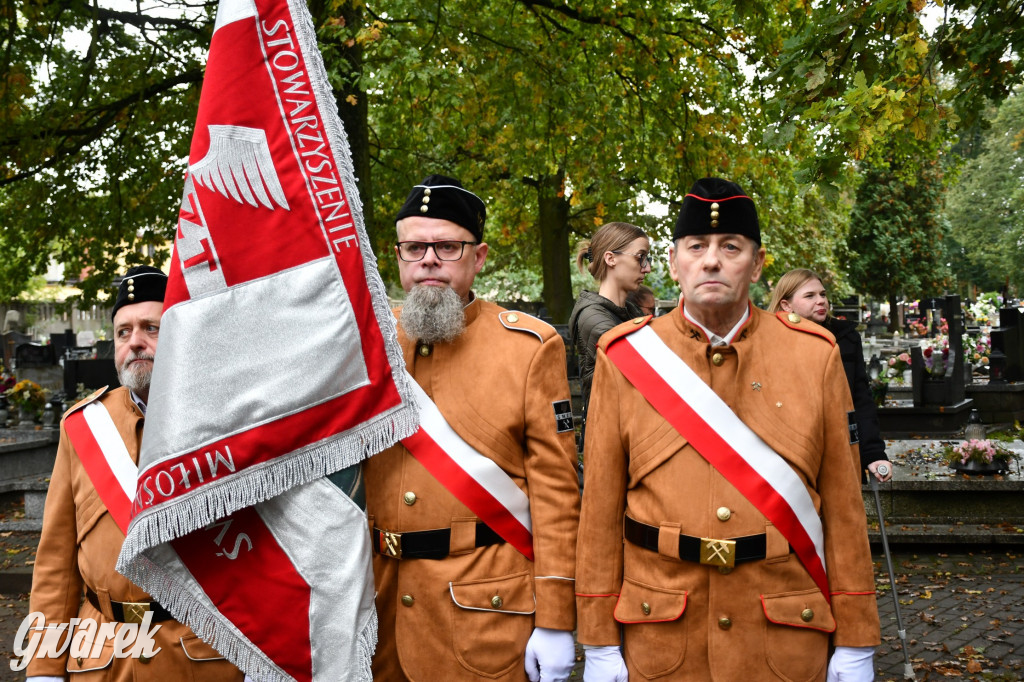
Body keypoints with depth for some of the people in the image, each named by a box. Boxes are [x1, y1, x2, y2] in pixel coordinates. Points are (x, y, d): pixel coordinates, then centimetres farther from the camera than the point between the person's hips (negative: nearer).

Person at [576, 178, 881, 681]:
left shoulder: (815, 355, 0)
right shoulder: (624, 357, -1)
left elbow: (843, 503, 1)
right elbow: (601, 506, -1)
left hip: (786, 639, 1)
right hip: (659, 639, 0)